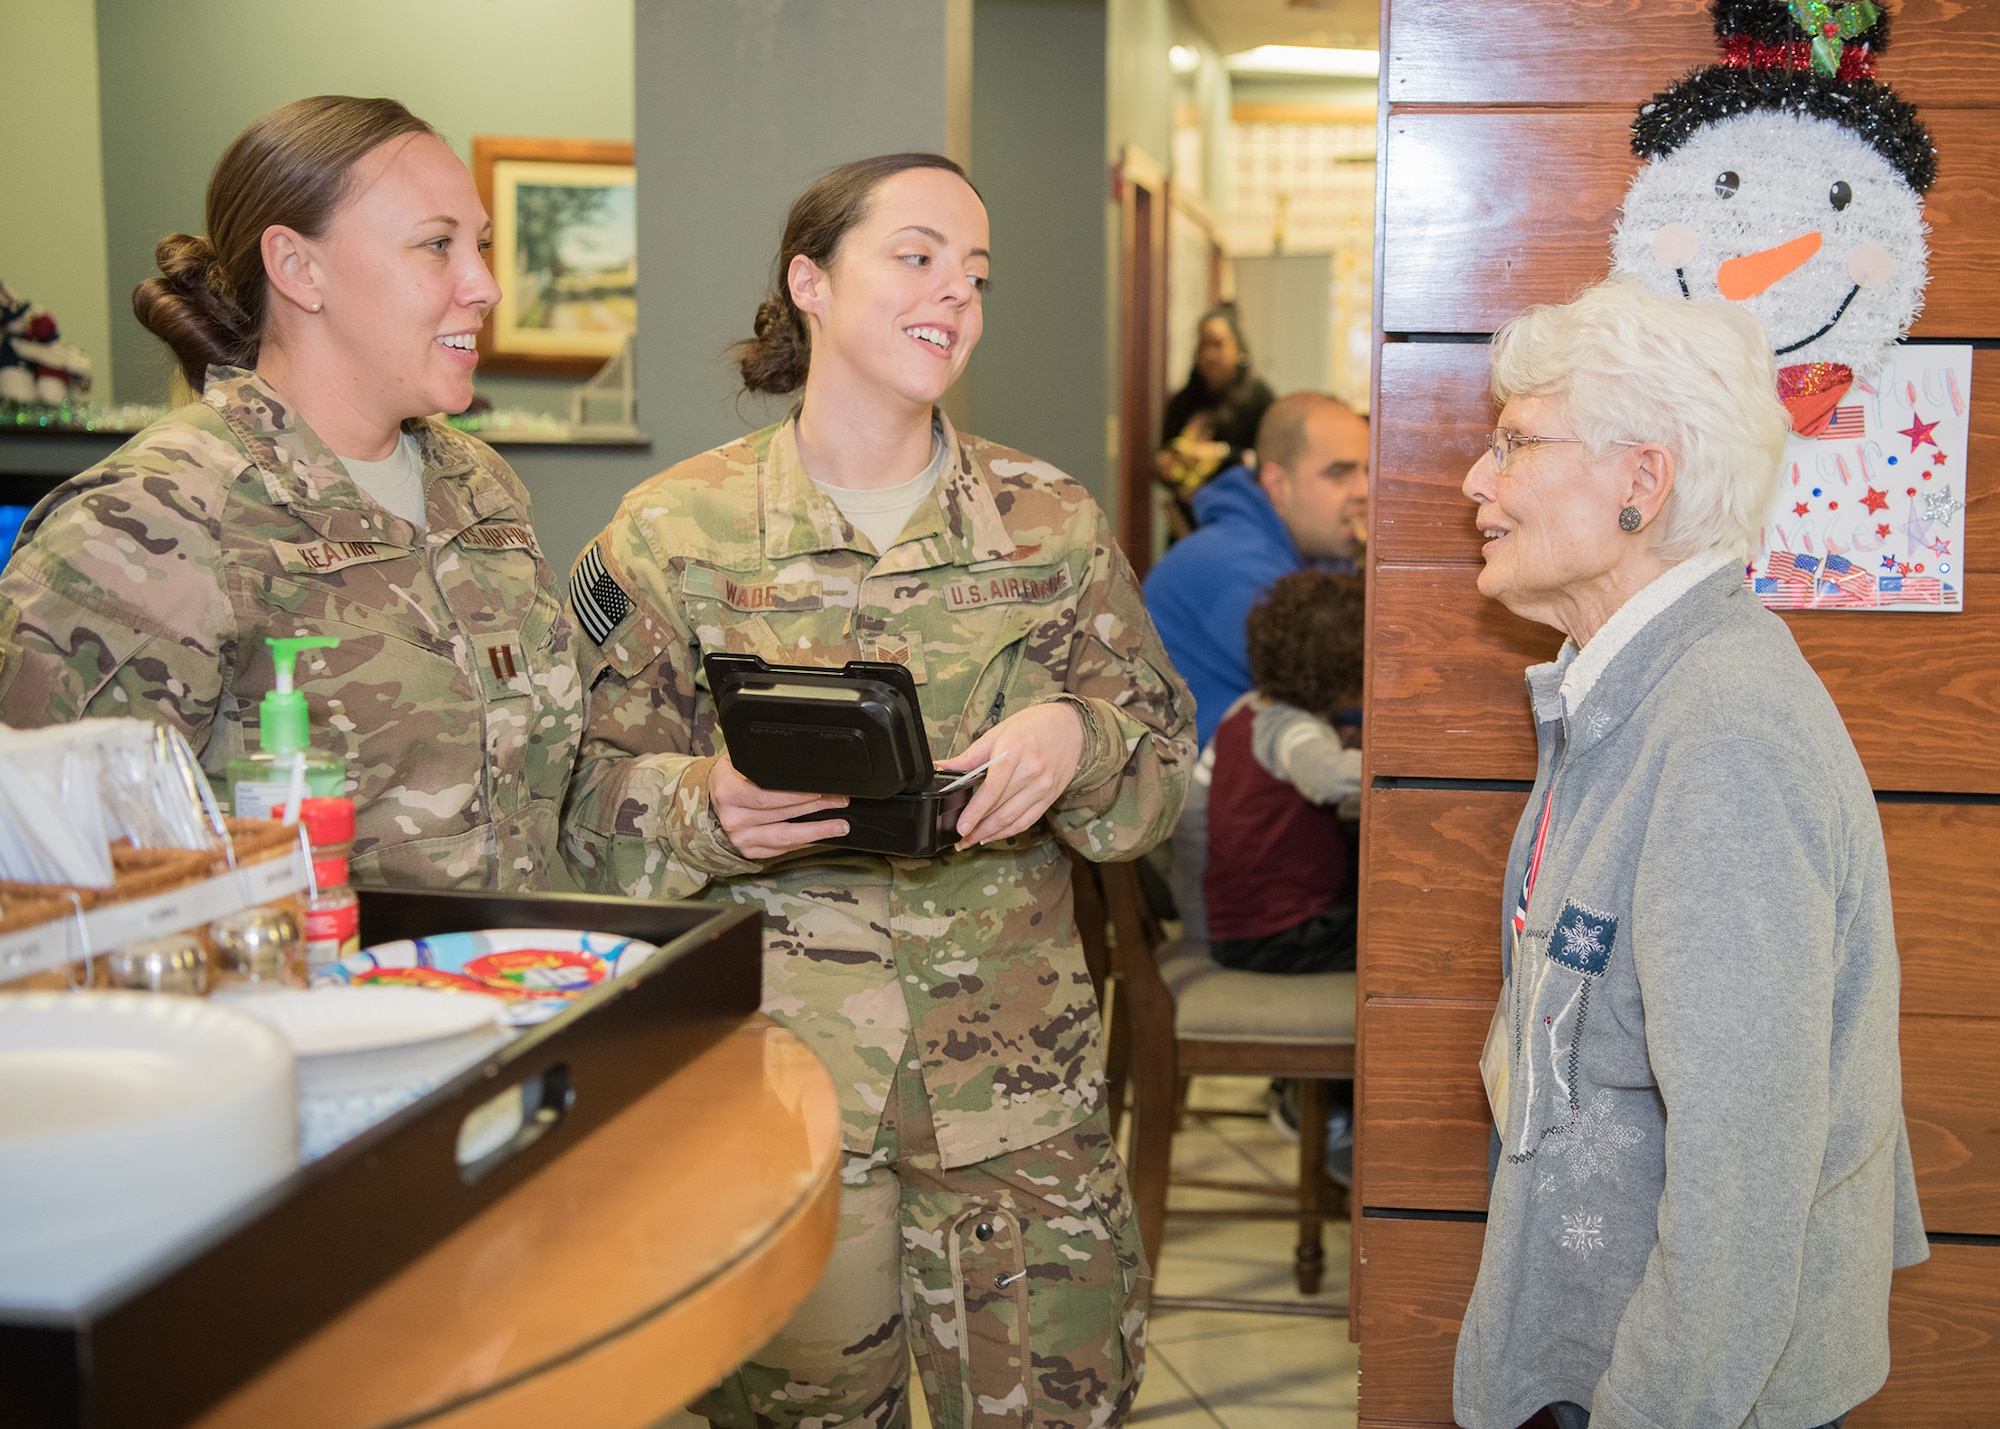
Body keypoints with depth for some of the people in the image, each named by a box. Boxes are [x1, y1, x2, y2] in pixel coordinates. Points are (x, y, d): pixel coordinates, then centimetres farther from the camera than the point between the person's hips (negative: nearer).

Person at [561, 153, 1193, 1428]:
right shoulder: (675, 532, -2)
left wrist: (1075, 739, -17)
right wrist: (705, 804, -23)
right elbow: (592, 807, -2)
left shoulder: (1053, 521, 5)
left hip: (1018, 1085, 2)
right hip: (774, 1083, -2)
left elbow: (1164, 766, 5)